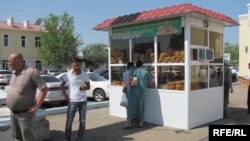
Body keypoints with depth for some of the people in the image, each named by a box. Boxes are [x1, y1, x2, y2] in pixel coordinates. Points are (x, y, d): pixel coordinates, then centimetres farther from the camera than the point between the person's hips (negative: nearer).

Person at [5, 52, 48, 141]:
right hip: (13, 113, 8)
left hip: (25, 114, -7)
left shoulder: (31, 72, -17)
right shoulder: (14, 73, 7)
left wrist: (36, 106, -19)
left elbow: (44, 89, -18)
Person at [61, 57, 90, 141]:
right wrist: (65, 94, -3)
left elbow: (88, 86, 3)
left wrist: (84, 87, -19)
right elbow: (62, 85, 8)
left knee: (82, 121, 8)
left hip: (83, 101, 1)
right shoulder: (68, 74, -6)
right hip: (72, 101, -1)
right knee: (69, 122, 3)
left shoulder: (85, 75, -5)